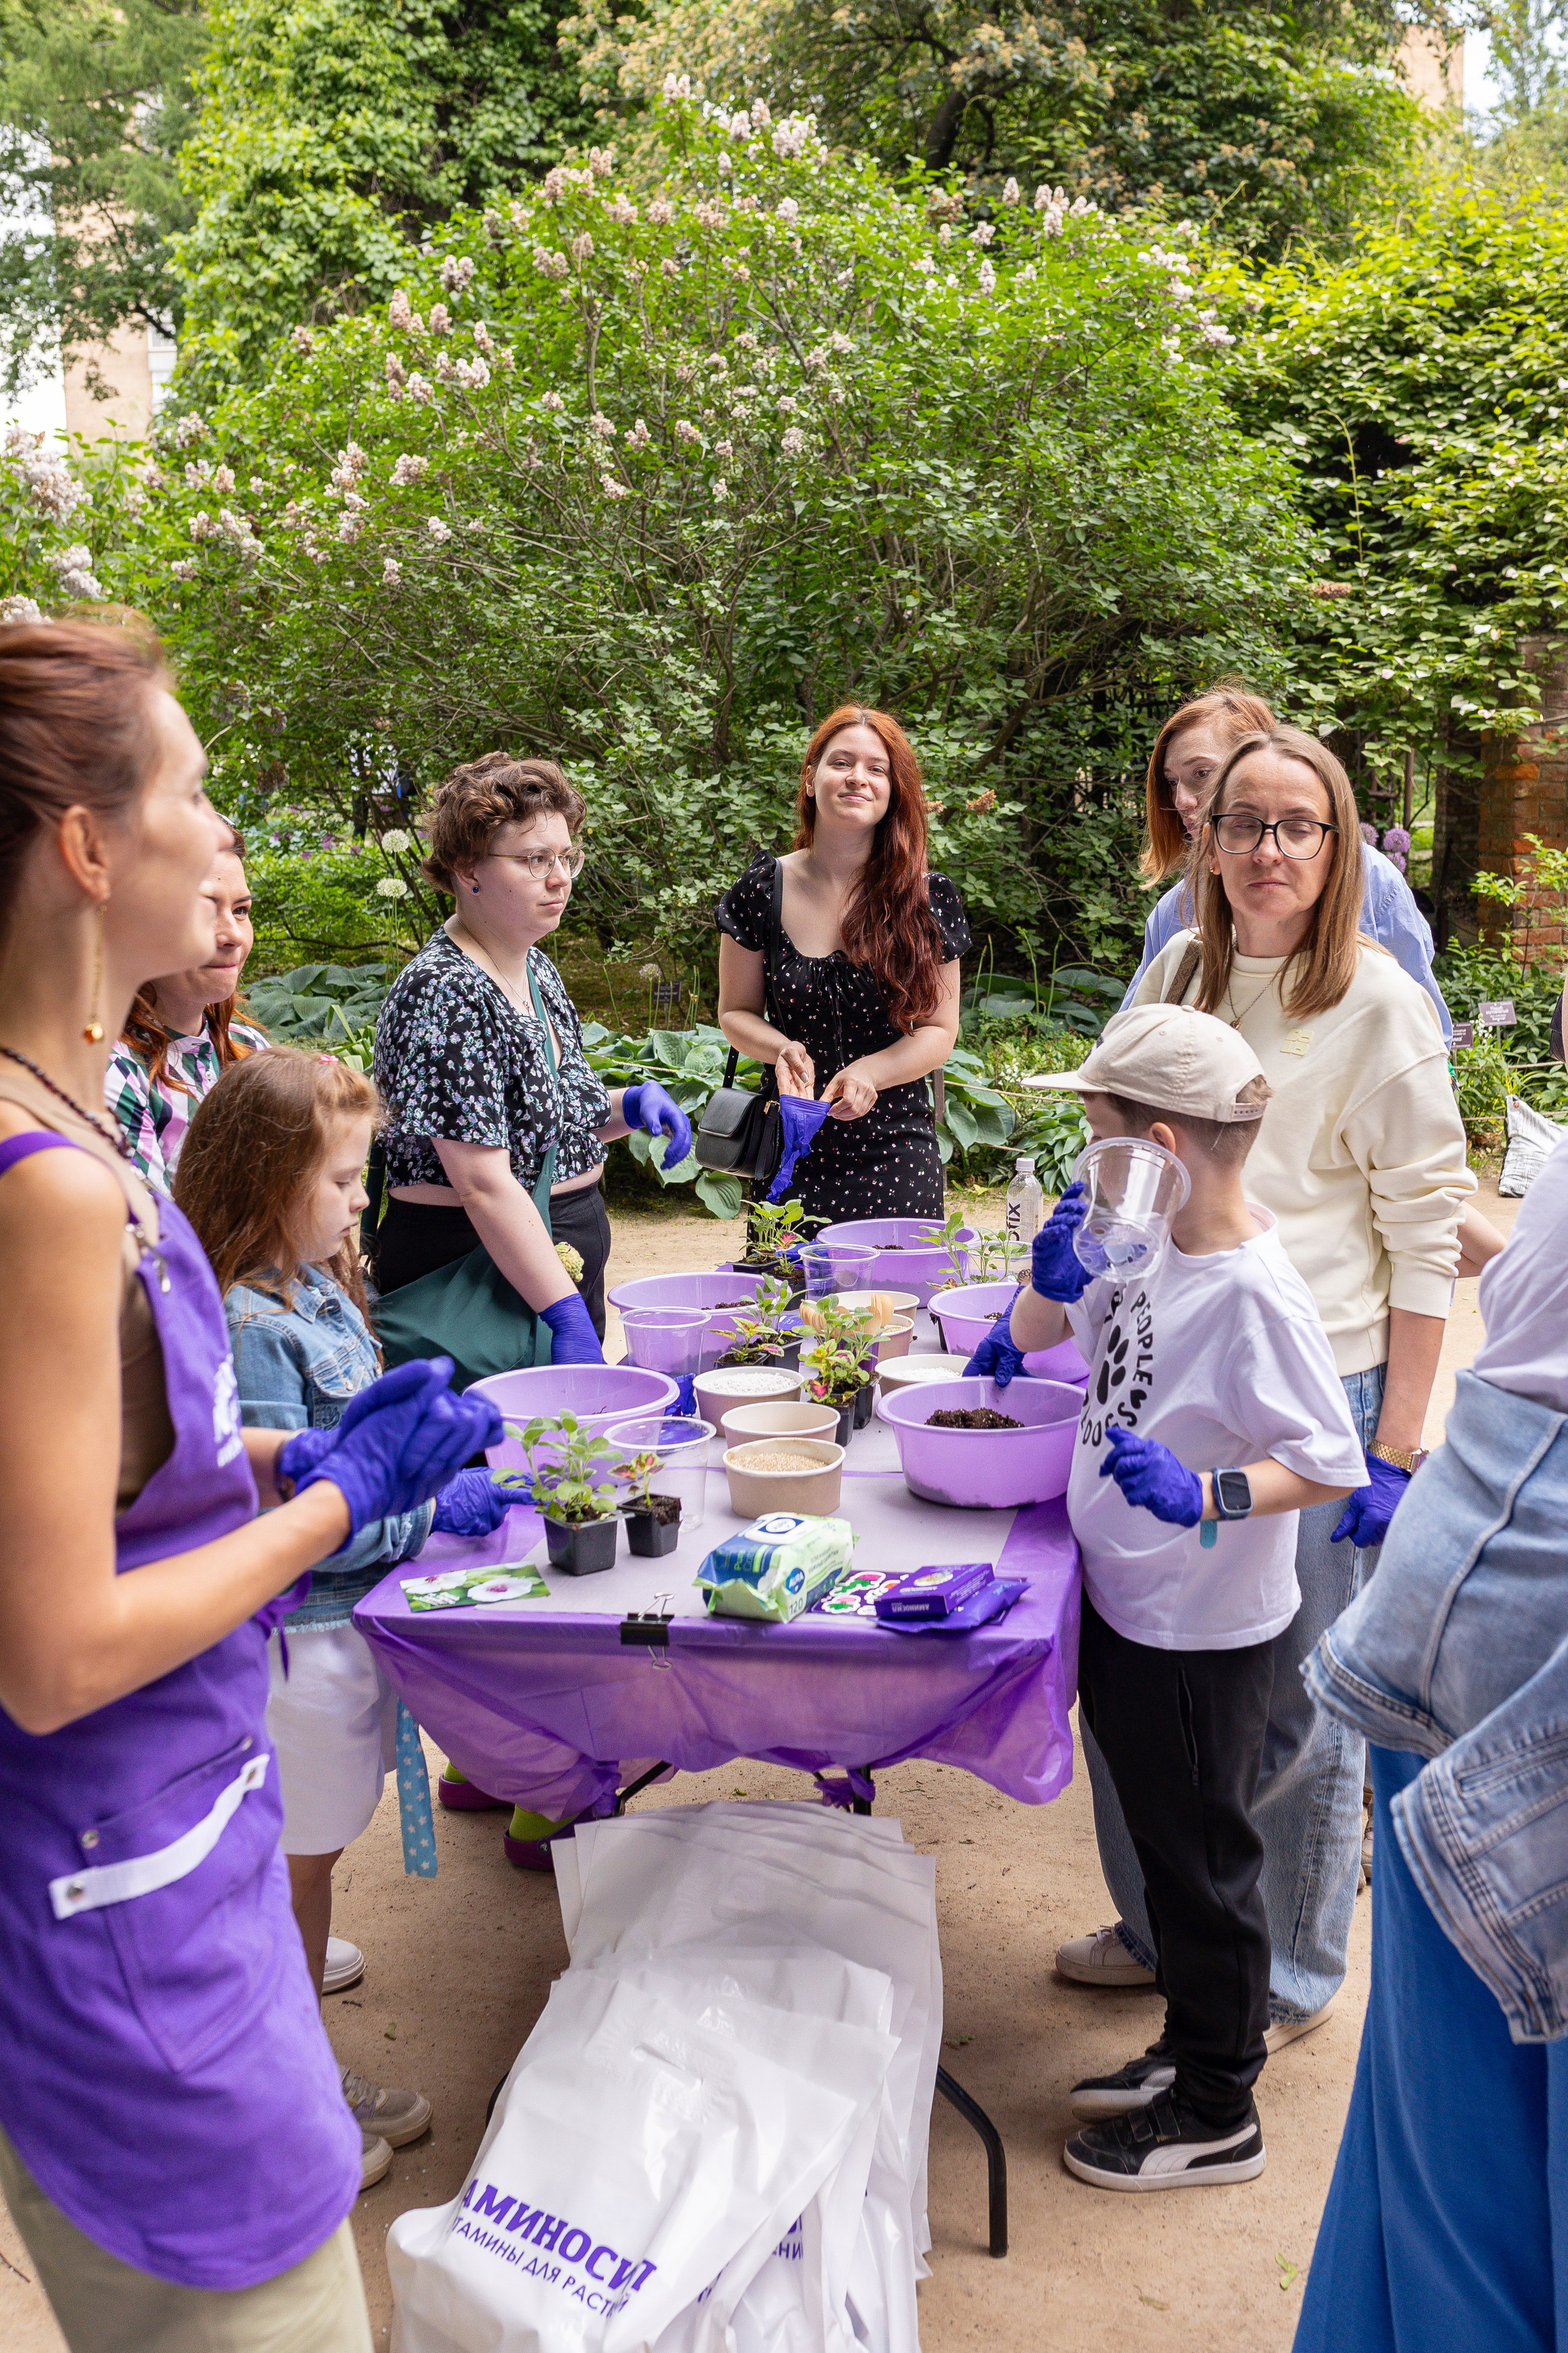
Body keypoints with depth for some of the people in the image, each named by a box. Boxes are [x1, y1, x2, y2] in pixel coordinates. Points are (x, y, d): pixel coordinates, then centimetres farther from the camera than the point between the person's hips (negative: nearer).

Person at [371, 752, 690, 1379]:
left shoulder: (536, 969, 9)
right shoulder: (444, 994, -19)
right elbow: (484, 1184, -24)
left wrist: (628, 1106, 2)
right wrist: (565, 1315, -26)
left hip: (567, 1268, 9)